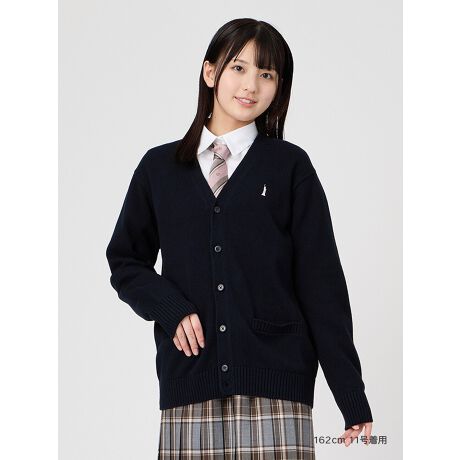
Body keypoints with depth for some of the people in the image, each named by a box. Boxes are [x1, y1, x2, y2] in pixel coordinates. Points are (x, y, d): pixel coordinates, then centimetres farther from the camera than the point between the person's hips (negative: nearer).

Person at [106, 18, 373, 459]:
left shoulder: (290, 166, 6)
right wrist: (171, 310, -4)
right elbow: (125, 261, 17)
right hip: (188, 385, 2)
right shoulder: (159, 167, 13)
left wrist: (352, 398, -1)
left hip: (274, 378, -1)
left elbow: (321, 282, 3)